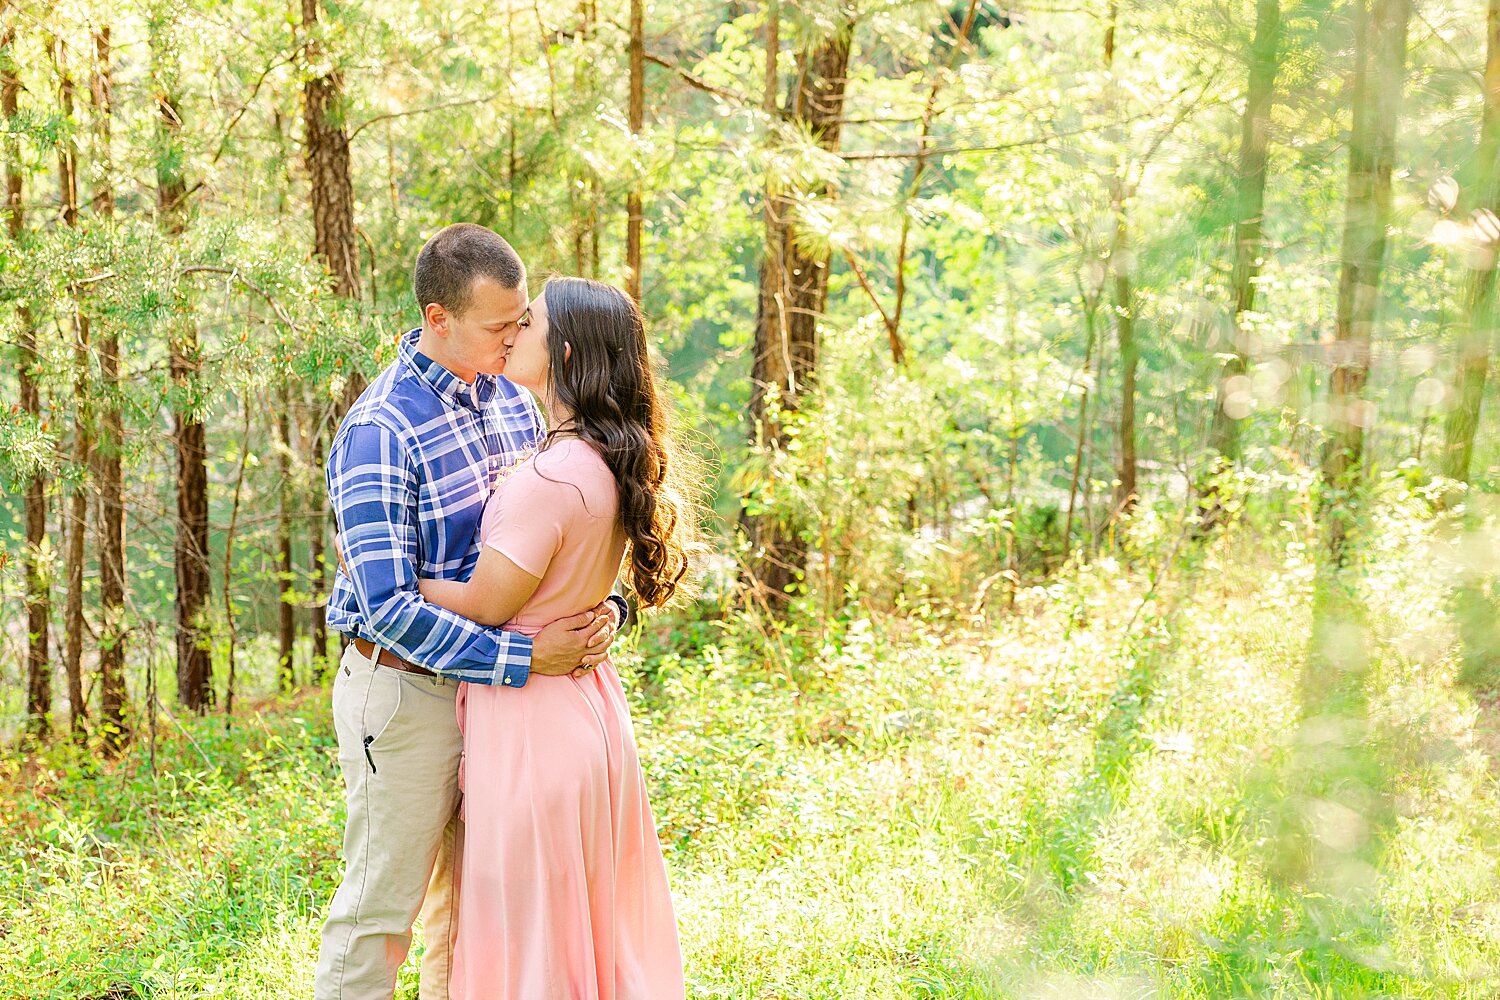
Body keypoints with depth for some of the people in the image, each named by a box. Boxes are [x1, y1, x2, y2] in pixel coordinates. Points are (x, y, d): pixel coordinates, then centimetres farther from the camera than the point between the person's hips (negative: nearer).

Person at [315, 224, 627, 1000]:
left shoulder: (511, 398, 4)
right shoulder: (379, 432, -21)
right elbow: (389, 608, -26)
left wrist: (604, 605, -9)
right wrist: (525, 659, -27)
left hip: (488, 685, 7)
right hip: (407, 693, -7)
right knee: (381, 906, 4)